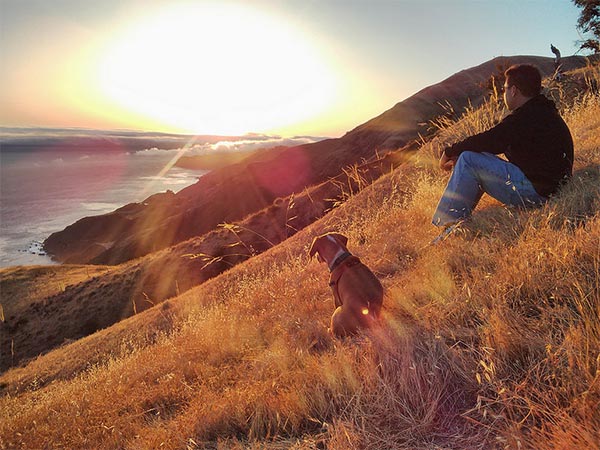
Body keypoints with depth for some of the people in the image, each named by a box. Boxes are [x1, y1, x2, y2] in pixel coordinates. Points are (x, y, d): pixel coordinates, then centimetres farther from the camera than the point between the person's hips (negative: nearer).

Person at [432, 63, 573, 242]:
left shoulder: (528, 116, -17)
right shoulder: (542, 111, 16)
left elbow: (487, 140, -18)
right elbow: (495, 142, 15)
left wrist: (449, 152, -2)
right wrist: (457, 155, 9)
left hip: (535, 192, -11)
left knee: (469, 160, -15)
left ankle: (449, 225, -9)